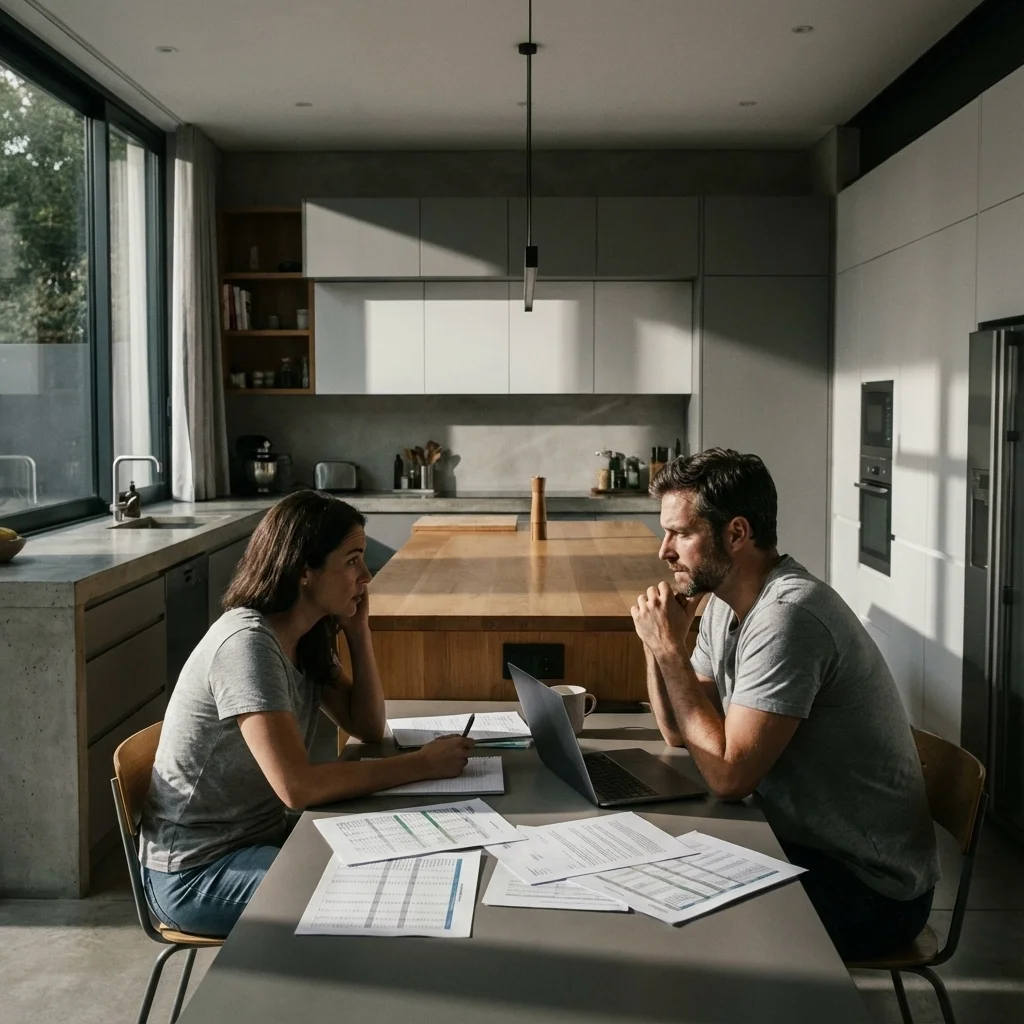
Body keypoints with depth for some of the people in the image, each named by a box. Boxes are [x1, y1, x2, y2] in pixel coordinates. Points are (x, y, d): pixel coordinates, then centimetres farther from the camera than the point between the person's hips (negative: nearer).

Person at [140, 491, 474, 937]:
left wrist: (358, 631, -4)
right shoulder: (248, 642, -26)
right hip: (195, 872, -8)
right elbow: (297, 786, -32)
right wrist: (422, 764, -25)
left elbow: (368, 727, 7)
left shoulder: (307, 638, 2)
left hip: (257, 838, 8)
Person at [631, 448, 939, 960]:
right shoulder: (724, 603, 3)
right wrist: (657, 644, -9)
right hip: (801, 842, 8)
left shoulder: (788, 615, -26)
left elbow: (728, 775, -28)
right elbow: (680, 733, 7)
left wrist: (671, 648, -22)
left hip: (866, 884, -8)